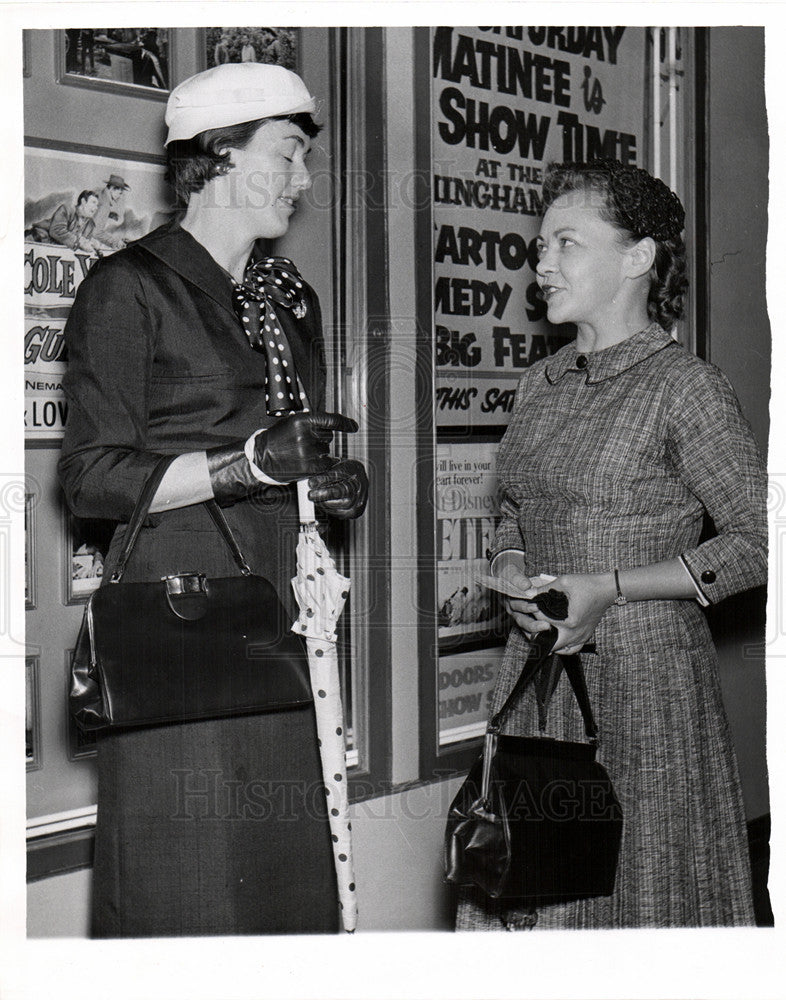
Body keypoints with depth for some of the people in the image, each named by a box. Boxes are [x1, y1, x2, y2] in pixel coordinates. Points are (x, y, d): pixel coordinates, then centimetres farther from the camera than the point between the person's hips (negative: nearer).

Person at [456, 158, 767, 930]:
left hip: (644, 677, -6)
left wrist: (609, 588, -15)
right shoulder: (541, 384, 10)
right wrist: (514, 579, -1)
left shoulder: (684, 387, -9)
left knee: (644, 895, 1)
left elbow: (760, 539, -10)